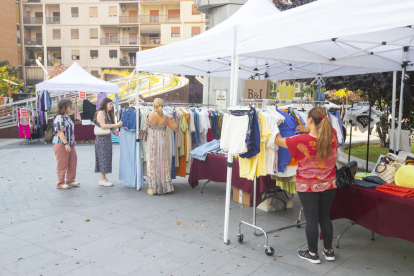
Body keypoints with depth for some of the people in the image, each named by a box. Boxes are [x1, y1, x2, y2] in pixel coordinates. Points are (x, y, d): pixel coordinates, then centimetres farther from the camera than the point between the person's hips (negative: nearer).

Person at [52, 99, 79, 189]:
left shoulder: (67, 116, 13)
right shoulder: (59, 118, -16)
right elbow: (60, 132, -21)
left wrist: (73, 141, 23)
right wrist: (66, 144, -25)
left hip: (70, 144, 9)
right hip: (61, 144, -9)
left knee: (73, 162, 13)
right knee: (62, 165, 0)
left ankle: (70, 181, 26)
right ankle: (60, 183, 11)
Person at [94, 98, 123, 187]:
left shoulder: (108, 114, 18)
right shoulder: (100, 112, -7)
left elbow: (111, 128, 14)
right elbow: (103, 126, -18)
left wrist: (119, 125, -1)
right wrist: (116, 124, -16)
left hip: (108, 138, 8)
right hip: (102, 138, -8)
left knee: (107, 157, 8)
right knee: (103, 157, -6)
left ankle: (103, 177, 13)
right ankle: (102, 179, -1)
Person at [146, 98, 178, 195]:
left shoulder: (150, 115, -8)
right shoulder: (166, 118, -4)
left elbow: (148, 125, 6)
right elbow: (175, 128, -2)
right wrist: (172, 119, 10)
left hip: (152, 142, -1)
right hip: (162, 142, 2)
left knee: (152, 163, 5)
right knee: (163, 163, 11)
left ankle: (152, 187, 7)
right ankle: (164, 186, 17)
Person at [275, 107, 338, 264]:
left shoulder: (301, 141, -22)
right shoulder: (332, 136, -9)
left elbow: (278, 141, -8)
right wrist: (310, 130, 2)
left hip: (307, 185, -4)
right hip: (328, 184, 4)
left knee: (311, 219, 7)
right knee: (325, 216, 17)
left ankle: (313, 253, 21)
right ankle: (328, 251, 30)